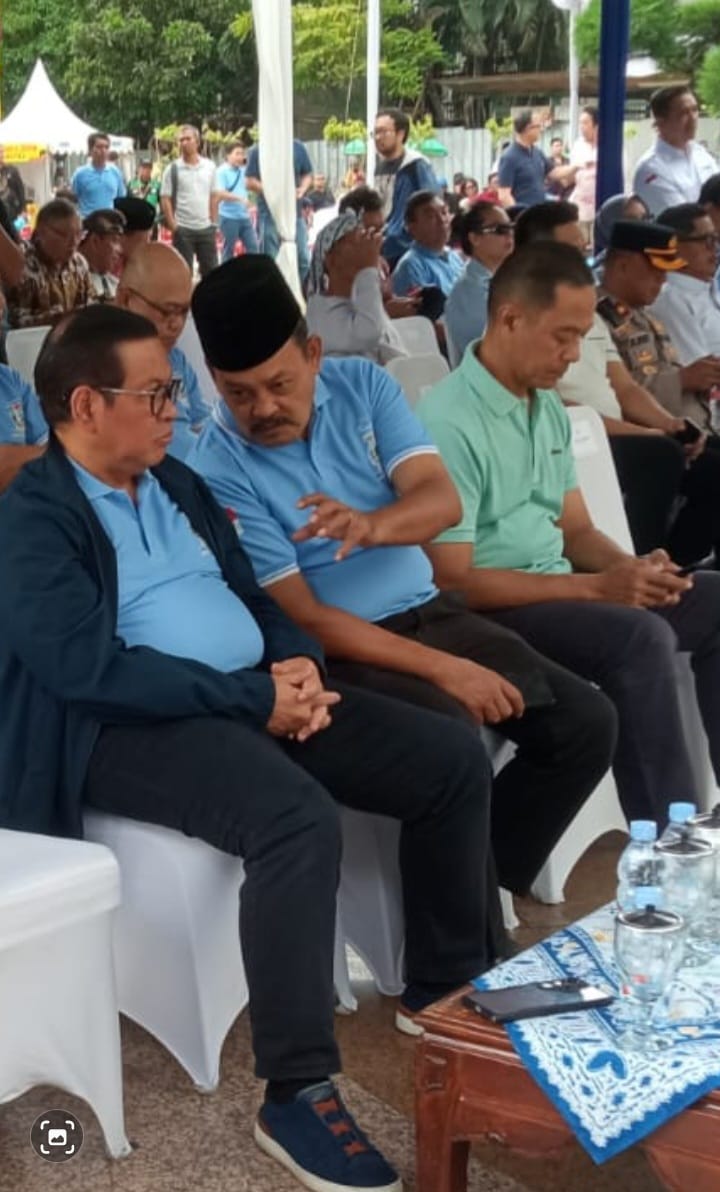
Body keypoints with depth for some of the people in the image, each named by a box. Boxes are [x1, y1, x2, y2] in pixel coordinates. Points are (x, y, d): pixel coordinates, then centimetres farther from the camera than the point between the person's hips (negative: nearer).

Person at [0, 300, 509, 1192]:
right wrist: (253, 697, -19)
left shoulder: (176, 482, 18)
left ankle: (449, 992, 11)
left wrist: (296, 661, -4)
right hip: (131, 727, -8)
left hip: (258, 697, 8)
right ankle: (295, 1097, -27)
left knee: (454, 759, -4)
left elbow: (251, 592, 20)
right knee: (298, 816, -36)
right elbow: (87, 665, -20)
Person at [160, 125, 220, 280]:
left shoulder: (209, 166, 5)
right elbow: (165, 200, -4)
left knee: (210, 270, 7)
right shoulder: (172, 169, -3)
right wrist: (173, 226, -11)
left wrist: (214, 223, 5)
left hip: (206, 228, 3)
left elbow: (214, 197, 10)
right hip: (183, 229, -3)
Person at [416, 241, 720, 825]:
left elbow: (576, 530, 15)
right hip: (488, 612, -9)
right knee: (640, 637, -31)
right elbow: (451, 582, -20)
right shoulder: (448, 422, -17)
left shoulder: (548, 407, 10)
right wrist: (595, 587, -21)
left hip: (560, 591, 9)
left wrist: (630, 569, -8)